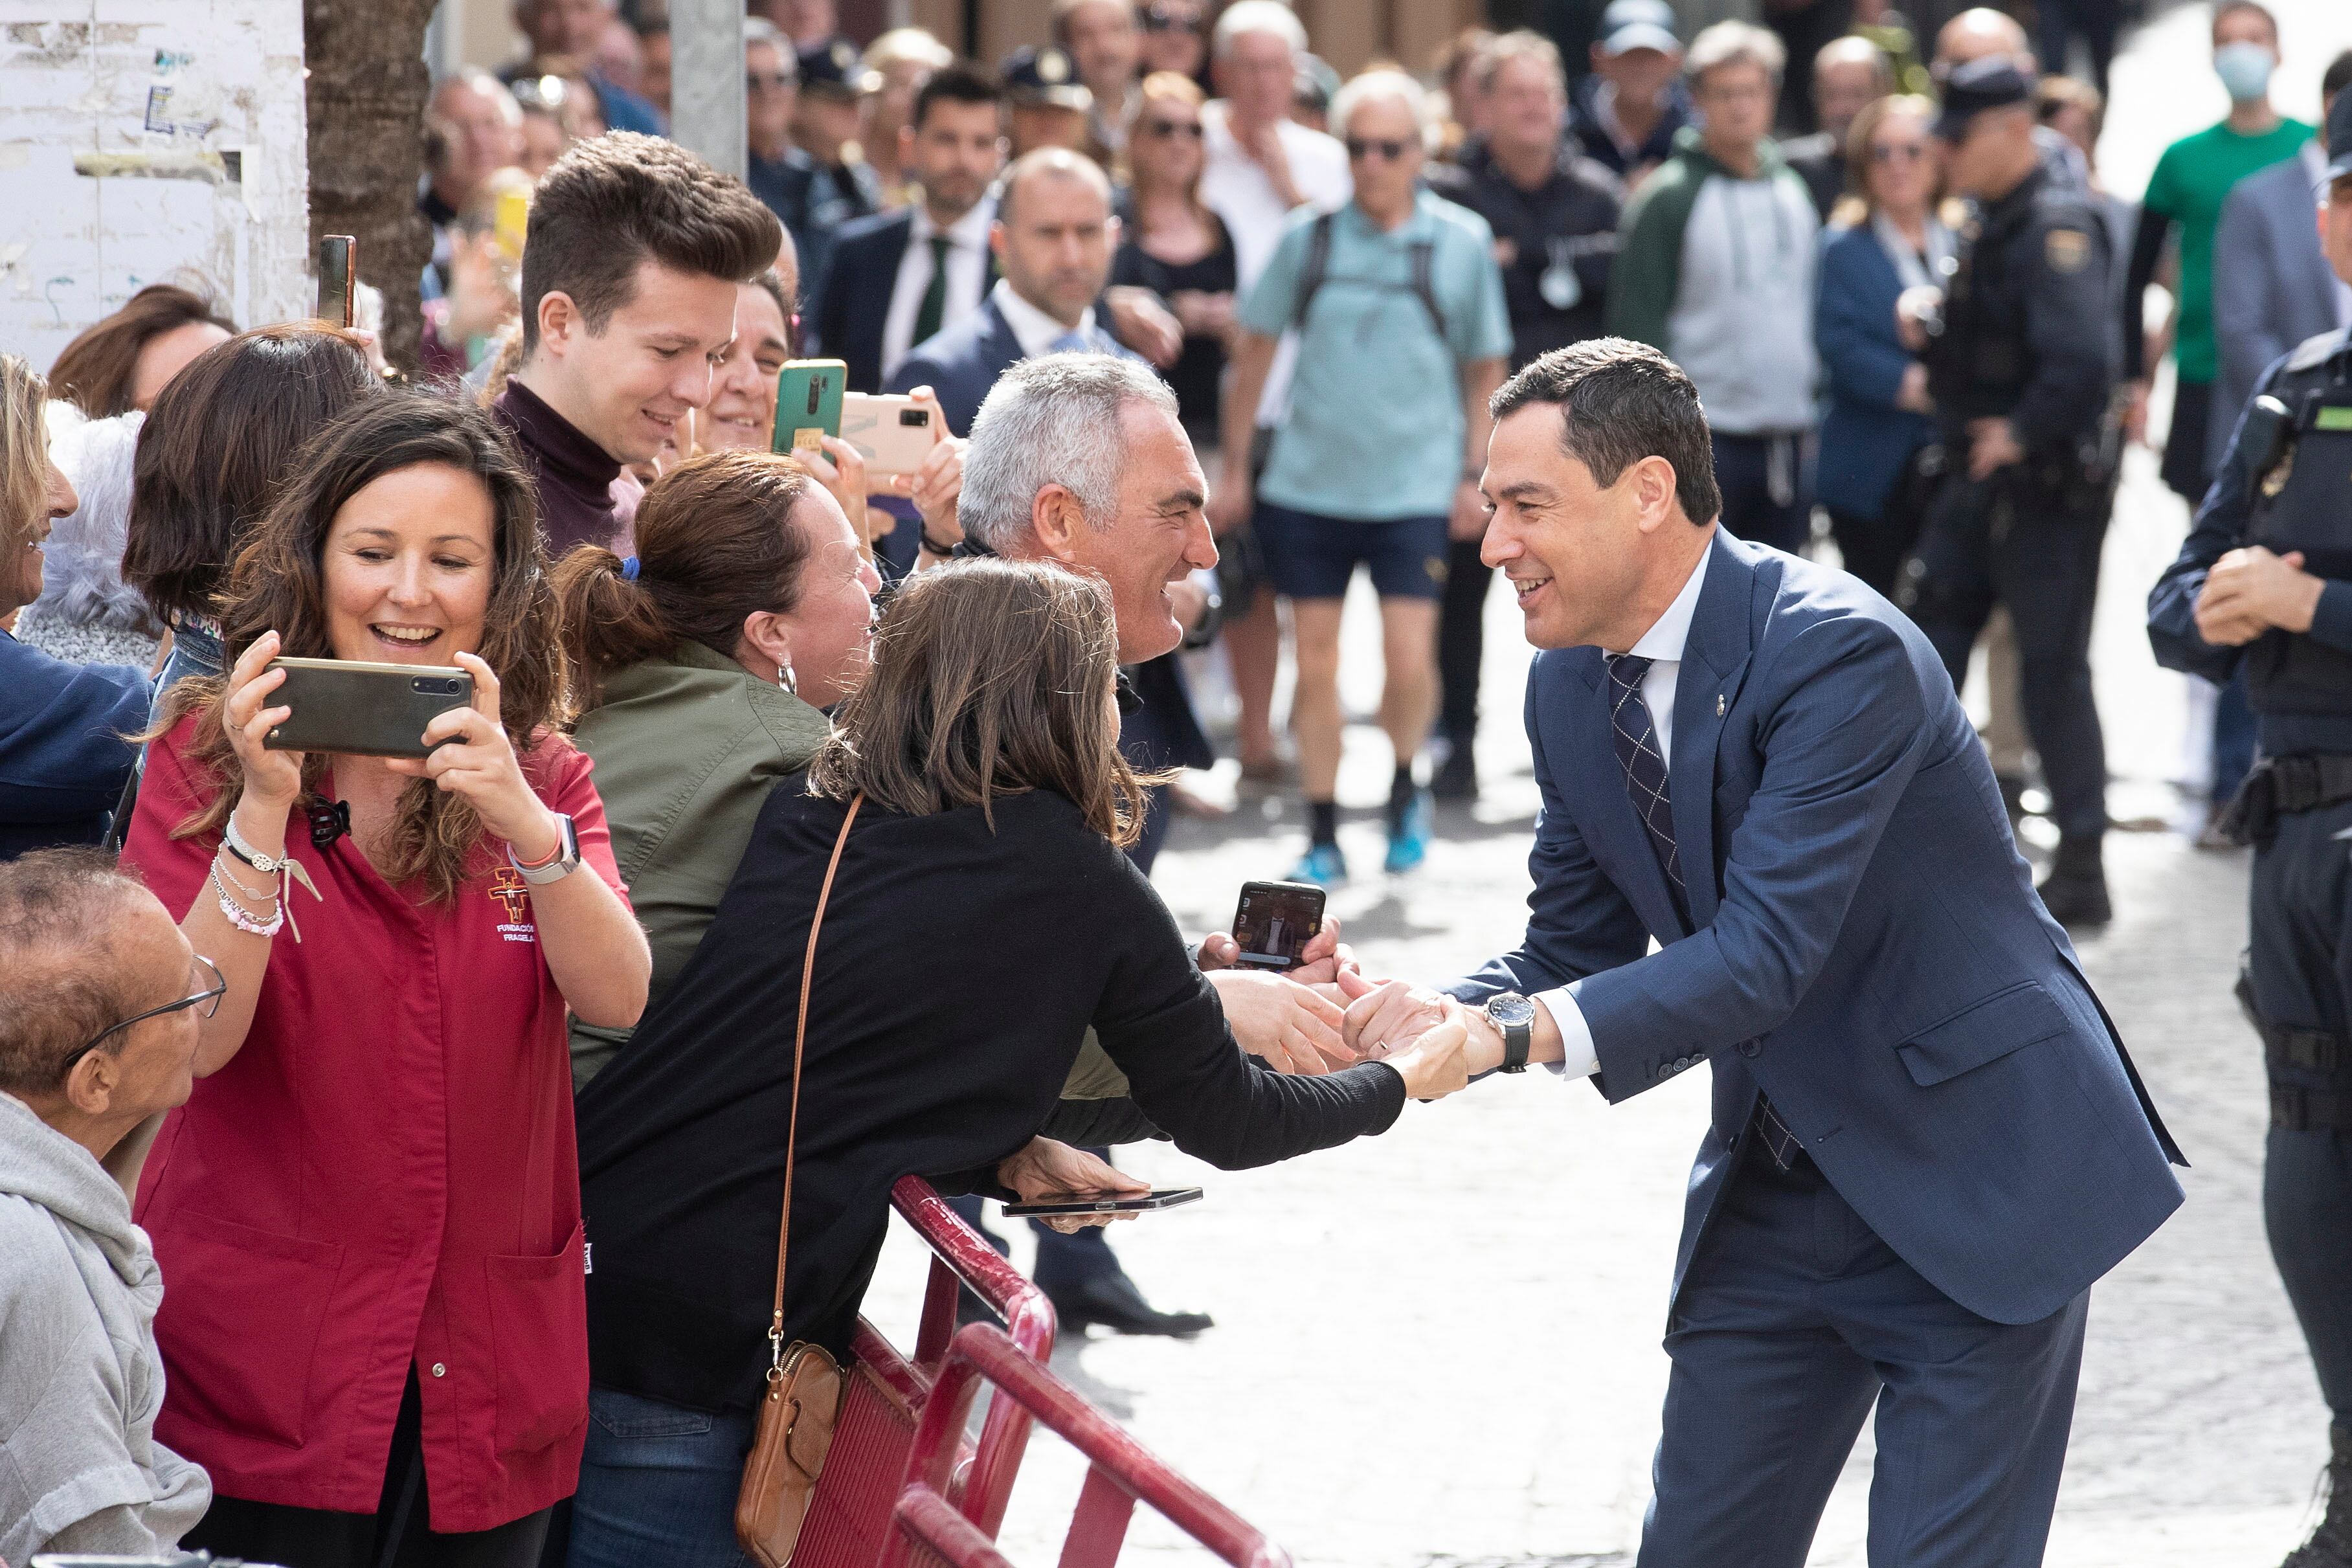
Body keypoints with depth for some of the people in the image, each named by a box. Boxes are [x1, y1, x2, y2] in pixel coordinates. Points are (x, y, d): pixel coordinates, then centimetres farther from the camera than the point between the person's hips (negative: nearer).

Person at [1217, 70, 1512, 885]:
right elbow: (1255, 349, 10)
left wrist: (1473, 474, 4)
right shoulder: (1309, 237, 2)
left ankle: (1406, 785, 19)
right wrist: (1235, 466, 9)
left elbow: (1486, 366, 10)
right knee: (1316, 661, 4)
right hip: (1307, 483, 2)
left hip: (1415, 488, -1)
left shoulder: (1462, 241, 0)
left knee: (1409, 658, -10)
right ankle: (1322, 837, 15)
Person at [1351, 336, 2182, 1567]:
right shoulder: (1569, 686, 2)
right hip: (1776, 1184, 7)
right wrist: (1424, 1016, -15)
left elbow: (1766, 955, -31)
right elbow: (1573, 949, 7)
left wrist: (1503, 1031, -40)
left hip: (1973, 1179, -7)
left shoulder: (1843, 653, -24)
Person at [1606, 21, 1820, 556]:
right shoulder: (1668, 199, -6)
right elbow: (1637, 322, -9)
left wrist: (1813, 414, 14)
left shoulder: (1795, 192, 13)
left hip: (1786, 441, 6)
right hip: (1705, 442, -6)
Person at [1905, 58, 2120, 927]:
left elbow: (2082, 357, -31)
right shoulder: (1990, 226, 12)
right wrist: (1928, 325, 4)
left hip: (2048, 487, -10)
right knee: (1925, 649, 12)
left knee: (2053, 669, -4)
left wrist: (2020, 433, -20)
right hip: (1979, 482, 10)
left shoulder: (2056, 226, -18)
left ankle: (2082, 872, 4)